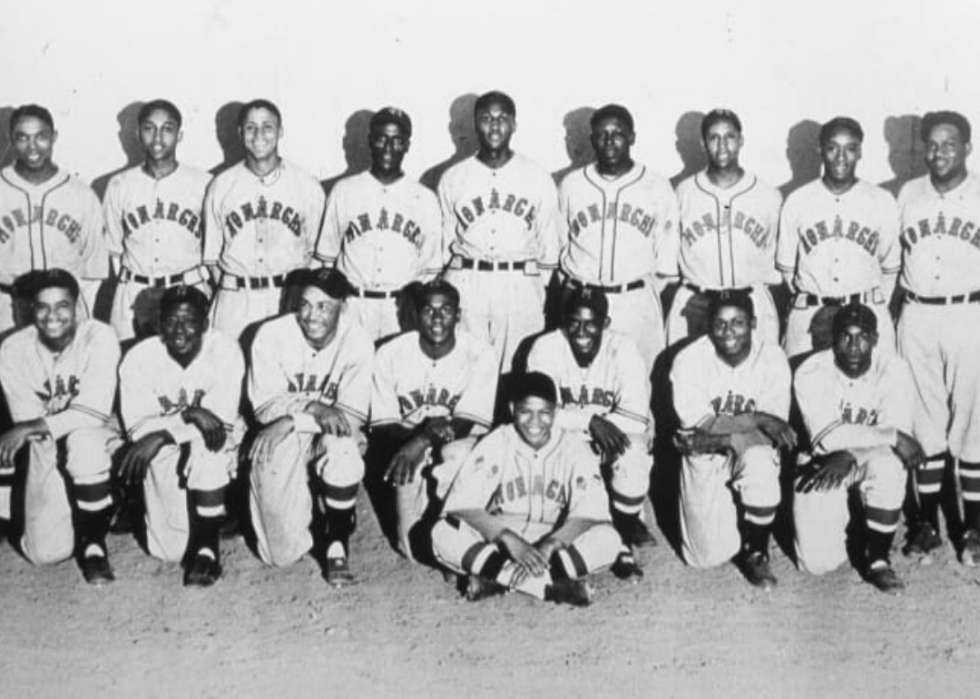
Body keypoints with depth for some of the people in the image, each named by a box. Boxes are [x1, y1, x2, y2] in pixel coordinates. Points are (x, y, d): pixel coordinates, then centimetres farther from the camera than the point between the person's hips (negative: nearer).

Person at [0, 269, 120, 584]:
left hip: (93, 437, -1)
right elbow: (26, 421, -10)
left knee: (82, 443, -40)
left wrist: (36, 426, -29)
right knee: (46, 552, -14)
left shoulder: (99, 338, -16)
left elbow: (94, 412, -22)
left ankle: (94, 543, -17)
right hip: (44, 451, 2)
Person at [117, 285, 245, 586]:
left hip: (215, 449, 0)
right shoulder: (139, 357, -12)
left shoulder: (225, 350, -16)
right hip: (164, 458, 0)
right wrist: (190, 414, -32)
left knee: (205, 445, -36)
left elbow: (222, 417, -24)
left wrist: (163, 432, -33)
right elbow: (137, 426, -18)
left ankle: (207, 547, -21)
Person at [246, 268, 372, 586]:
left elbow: (353, 416, -15)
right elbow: (264, 406, -12)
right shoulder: (272, 335, -11)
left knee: (343, 448, -39)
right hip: (283, 441, 0)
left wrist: (293, 420, -26)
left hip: (332, 440, 1)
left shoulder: (358, 342, -11)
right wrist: (312, 407, -31)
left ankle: (337, 546, -17)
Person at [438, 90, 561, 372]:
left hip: (521, 287, 0)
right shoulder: (453, 179, 7)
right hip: (465, 285, 1)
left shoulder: (539, 179, 6)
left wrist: (543, 296, 7)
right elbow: (442, 243, 11)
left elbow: (548, 246, 9)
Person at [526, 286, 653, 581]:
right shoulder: (546, 348, -13)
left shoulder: (623, 349, -16)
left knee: (633, 455, -33)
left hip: (612, 437, -1)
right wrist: (589, 421, -33)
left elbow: (637, 419, -25)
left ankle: (624, 541, -11)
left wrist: (571, 419, -30)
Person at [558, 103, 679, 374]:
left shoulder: (657, 188, 3)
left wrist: (650, 296, 5)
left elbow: (666, 260, 7)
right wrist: (573, 287, 10)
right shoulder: (571, 185, 7)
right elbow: (558, 248, 13)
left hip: (637, 304, -1)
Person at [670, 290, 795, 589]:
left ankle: (756, 553, -12)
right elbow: (699, 425, -20)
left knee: (759, 460, -38)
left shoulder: (772, 358, -10)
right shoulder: (689, 360, -14)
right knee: (709, 556, -11)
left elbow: (774, 430, -15)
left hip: (753, 453, 1)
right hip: (704, 461, 0)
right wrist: (757, 420, -24)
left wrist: (719, 435, -24)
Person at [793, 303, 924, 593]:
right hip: (822, 464, -1)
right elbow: (827, 437, -27)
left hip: (874, 462, 1)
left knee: (888, 463, -36)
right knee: (818, 561, -16)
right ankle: (839, 518, 21)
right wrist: (892, 436, -28)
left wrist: (851, 456, -35)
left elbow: (900, 436, -21)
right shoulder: (811, 373, -17)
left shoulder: (893, 370, -13)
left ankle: (877, 560, -15)